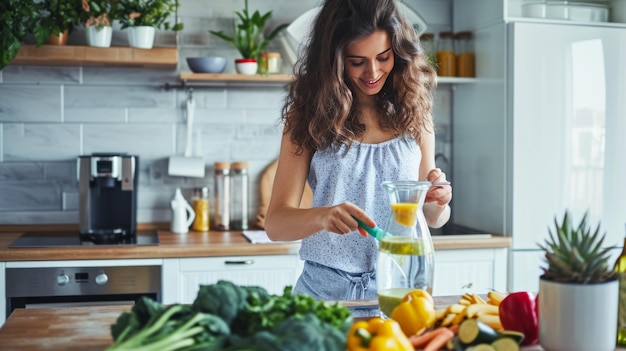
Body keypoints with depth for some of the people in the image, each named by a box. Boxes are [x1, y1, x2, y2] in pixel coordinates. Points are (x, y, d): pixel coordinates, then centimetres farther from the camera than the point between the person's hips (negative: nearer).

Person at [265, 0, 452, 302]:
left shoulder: (414, 113, 7)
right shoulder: (309, 115, 0)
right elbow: (275, 223, -6)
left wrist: (438, 202, -7)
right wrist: (323, 216, -25)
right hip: (326, 287, -1)